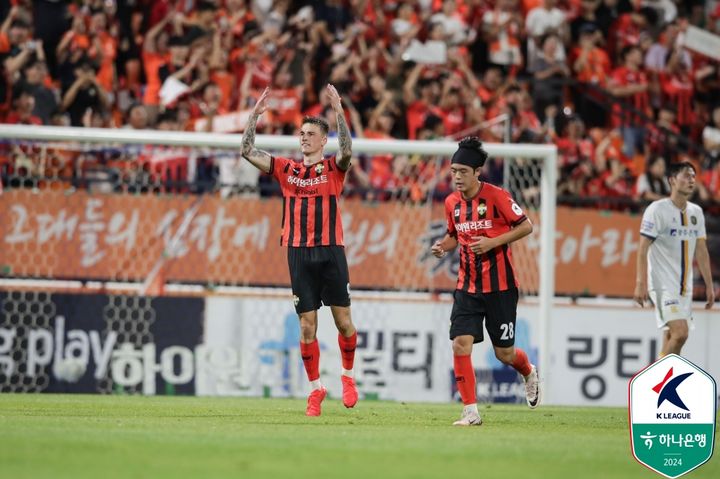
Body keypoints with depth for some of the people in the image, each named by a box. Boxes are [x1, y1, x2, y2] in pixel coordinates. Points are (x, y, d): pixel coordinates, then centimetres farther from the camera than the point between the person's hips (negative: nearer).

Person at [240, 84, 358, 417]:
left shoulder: (333, 168, 5)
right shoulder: (286, 169, 12)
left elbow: (346, 149, -17)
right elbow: (248, 151, 7)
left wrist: (338, 110, -26)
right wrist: (255, 114, -1)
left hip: (330, 251, -2)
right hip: (299, 252, 2)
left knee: (343, 320, 1)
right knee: (307, 326, 1)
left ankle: (348, 375, 23)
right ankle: (316, 388, 10)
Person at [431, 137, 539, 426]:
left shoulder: (496, 196, -12)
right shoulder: (452, 202, 3)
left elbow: (526, 227, -7)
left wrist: (492, 242, -18)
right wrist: (443, 246, -3)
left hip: (500, 285, -4)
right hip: (467, 286, 4)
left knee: (504, 353, 4)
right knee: (461, 344, -13)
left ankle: (529, 373, 41)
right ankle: (471, 412, -6)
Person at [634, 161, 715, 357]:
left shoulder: (696, 212, 12)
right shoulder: (657, 210, -9)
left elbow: (701, 251, 17)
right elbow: (643, 249, -11)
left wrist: (709, 285, 14)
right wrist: (641, 284, -19)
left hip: (685, 286, 7)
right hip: (663, 283, -7)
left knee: (671, 338, 6)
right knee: (680, 333, -20)